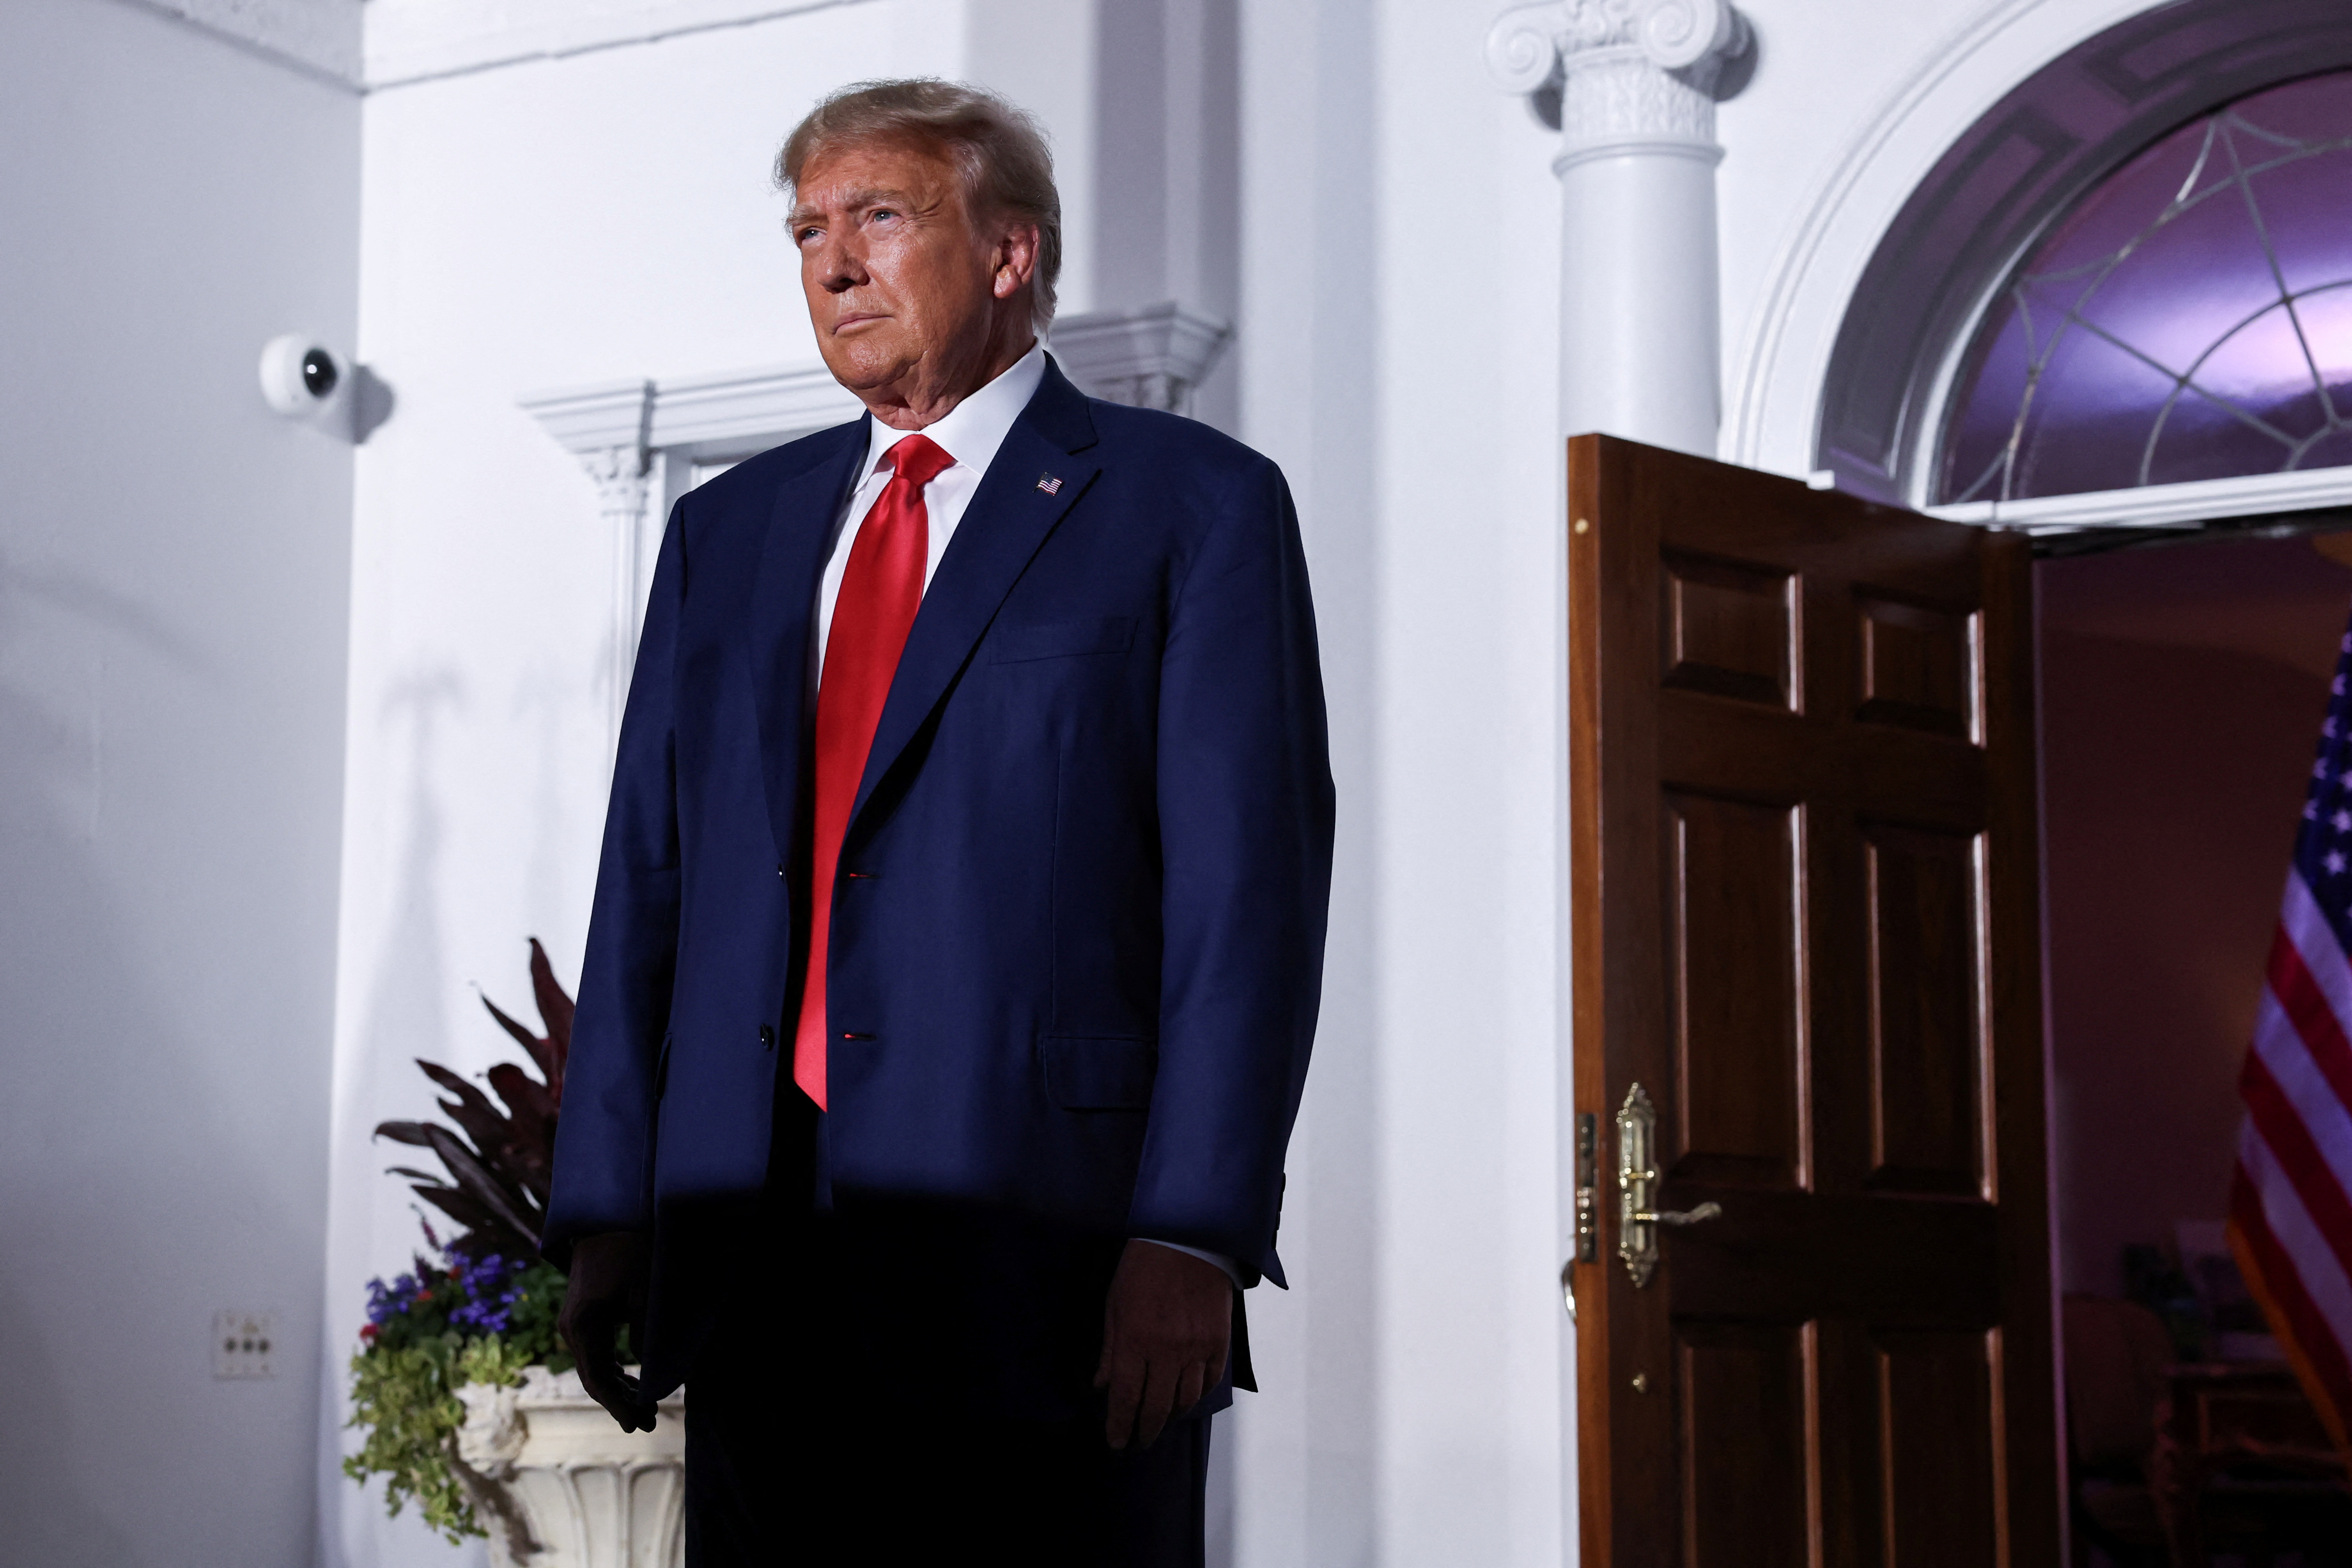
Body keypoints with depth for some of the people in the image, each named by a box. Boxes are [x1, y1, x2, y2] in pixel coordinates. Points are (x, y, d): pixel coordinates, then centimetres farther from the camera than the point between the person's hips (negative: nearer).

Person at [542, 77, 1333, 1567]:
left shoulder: (1193, 505, 1)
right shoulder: (728, 530, 18)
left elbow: (1250, 887, -7)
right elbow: (648, 880, 14)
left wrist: (1193, 1235, -15)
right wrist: (607, 1210, 6)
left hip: (1057, 1267, -4)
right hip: (759, 1266, 5)